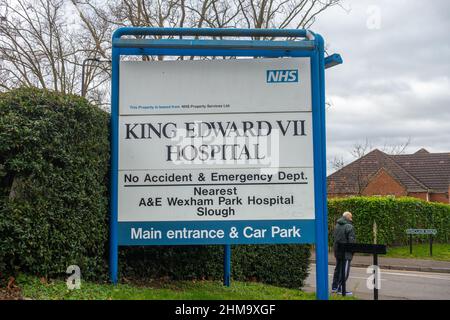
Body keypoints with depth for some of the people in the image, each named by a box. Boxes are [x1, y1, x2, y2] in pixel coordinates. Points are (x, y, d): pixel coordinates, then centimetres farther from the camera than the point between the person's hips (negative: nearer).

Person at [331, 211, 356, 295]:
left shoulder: (337, 225, 12)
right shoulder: (349, 227, -14)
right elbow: (351, 240, -17)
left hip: (337, 250, 8)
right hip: (346, 252, -8)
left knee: (337, 269, 17)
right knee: (344, 271, -2)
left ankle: (334, 287, 22)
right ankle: (341, 289, -1)